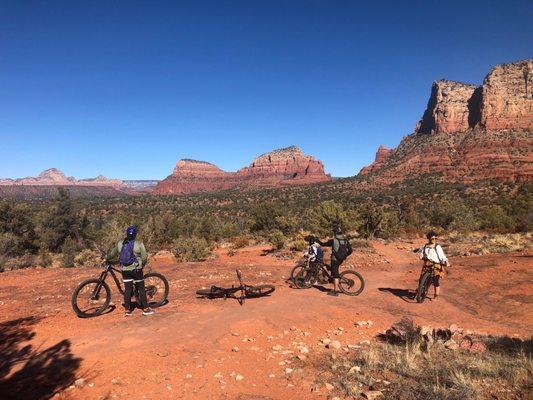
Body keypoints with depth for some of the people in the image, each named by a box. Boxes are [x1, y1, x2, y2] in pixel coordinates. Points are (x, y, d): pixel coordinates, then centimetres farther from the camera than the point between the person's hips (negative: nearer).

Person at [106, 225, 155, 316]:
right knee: (141, 289, 6)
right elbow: (144, 257, -7)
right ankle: (145, 309, 11)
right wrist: (142, 265, 13)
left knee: (127, 289, 10)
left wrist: (106, 259, 34)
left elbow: (112, 254, 13)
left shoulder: (119, 243, 1)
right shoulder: (139, 244, -9)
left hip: (125, 270, 3)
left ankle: (127, 310, 15)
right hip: (136, 269, -3)